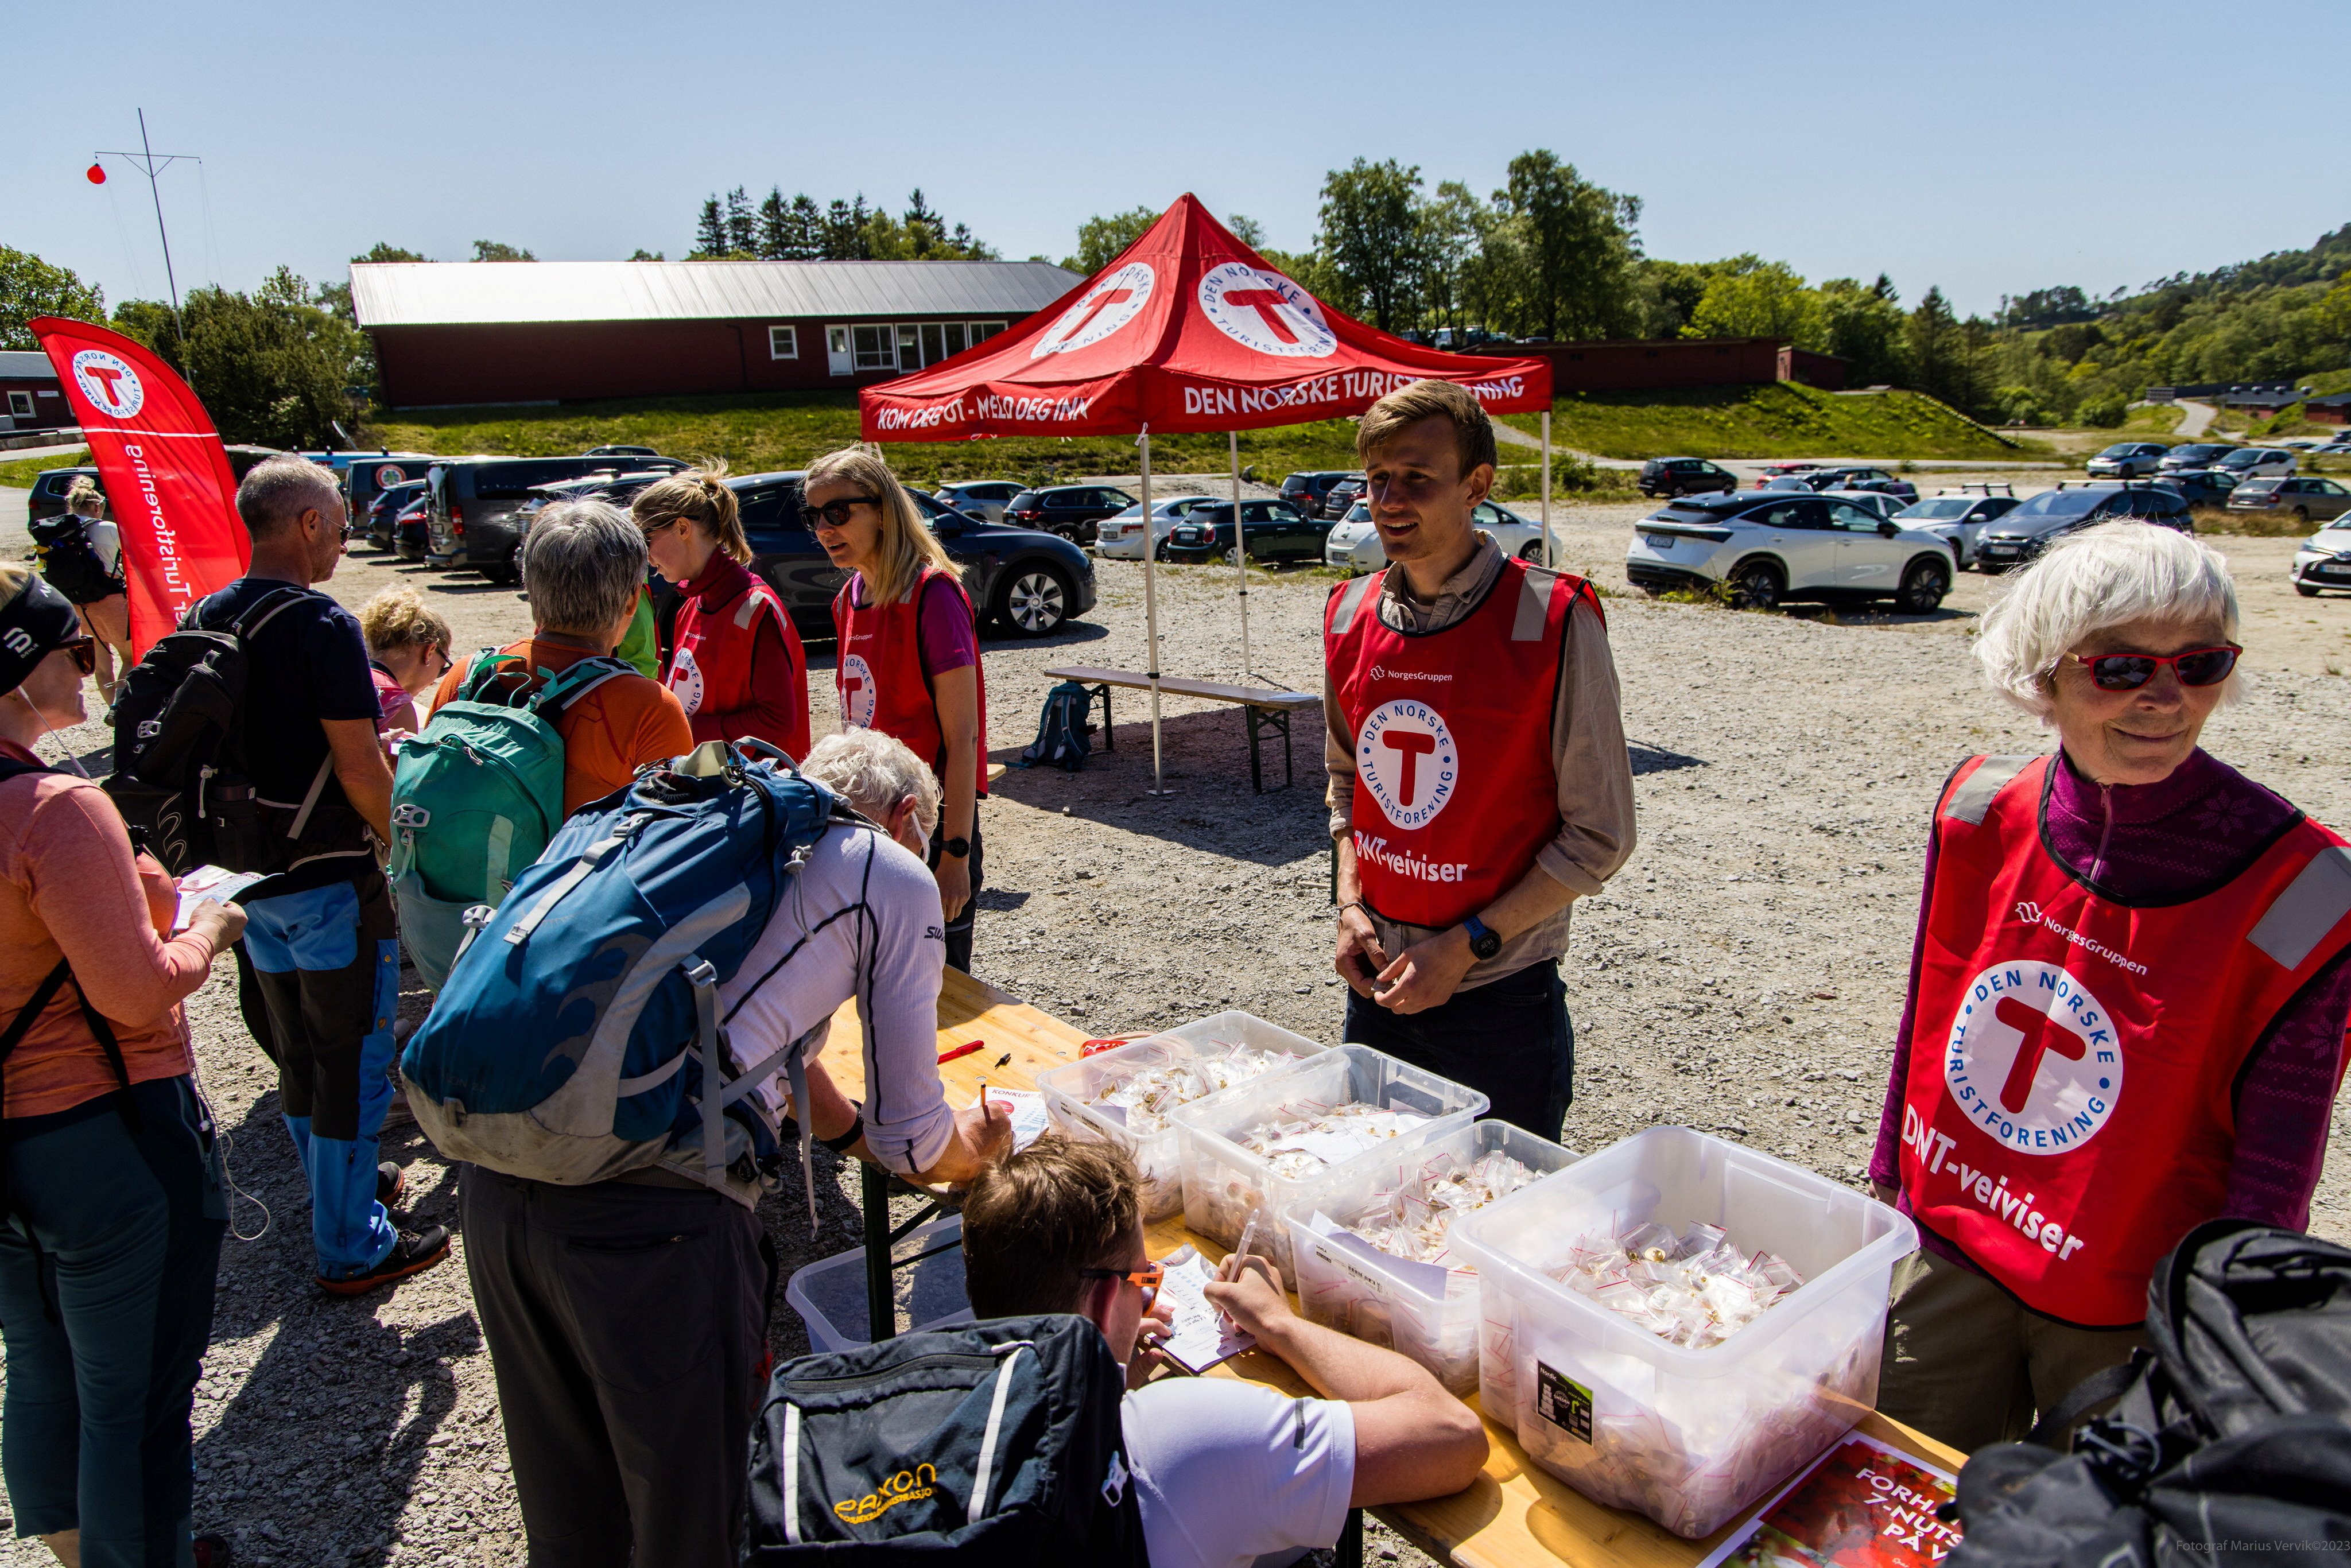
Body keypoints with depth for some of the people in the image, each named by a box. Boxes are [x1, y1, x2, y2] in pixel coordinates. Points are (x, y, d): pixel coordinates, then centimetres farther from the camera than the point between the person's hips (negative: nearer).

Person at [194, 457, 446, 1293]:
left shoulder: (204, 619, 5)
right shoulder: (321, 626, -19)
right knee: (354, 1059, 4)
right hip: (331, 879, -8)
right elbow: (361, 769, -20)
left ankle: (340, 1186, 39)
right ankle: (352, 1247, 14)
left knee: (297, 1052, 21)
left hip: (249, 873, 8)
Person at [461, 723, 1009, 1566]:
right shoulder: (894, 877, 4)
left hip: (499, 1176, 7)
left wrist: (855, 1132, 46)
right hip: (658, 1212, -7)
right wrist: (975, 1147, 31)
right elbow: (909, 1141, 9)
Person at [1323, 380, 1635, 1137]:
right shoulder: (1350, 615, 2)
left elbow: (1598, 836, -11)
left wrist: (1468, 945, -15)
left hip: (1501, 997, -4)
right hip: (1376, 987, 5)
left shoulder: (1551, 622, -15)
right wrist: (1350, 904, 0)